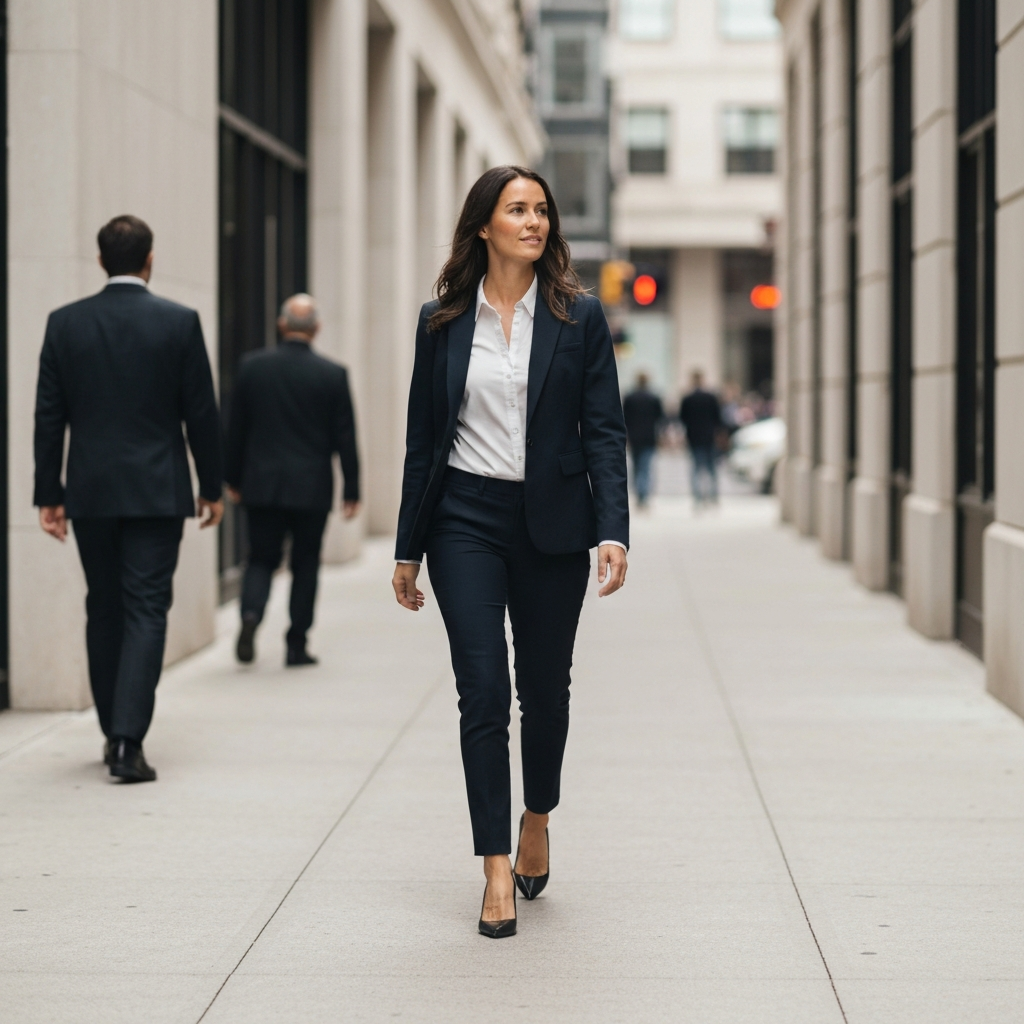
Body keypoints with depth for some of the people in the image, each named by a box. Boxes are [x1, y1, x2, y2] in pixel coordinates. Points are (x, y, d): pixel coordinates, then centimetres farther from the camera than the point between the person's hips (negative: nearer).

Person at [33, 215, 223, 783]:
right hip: (157, 492, -2)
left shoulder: (65, 323, 1)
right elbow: (201, 412, -2)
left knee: (103, 610, 15)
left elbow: (48, 416, 2)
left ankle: (114, 731, 23)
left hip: (90, 492, 2)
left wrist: (48, 494, 7)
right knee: (146, 611, -3)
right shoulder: (179, 322, -5)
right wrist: (212, 487, 8)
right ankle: (128, 740, -13)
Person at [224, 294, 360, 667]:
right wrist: (351, 491, 4)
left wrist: (233, 479, 14)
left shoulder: (252, 366, -1)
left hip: (262, 485, 1)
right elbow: (345, 437, -3)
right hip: (312, 488, -1)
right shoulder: (332, 374, -6)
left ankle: (251, 613, -16)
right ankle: (296, 646, 10)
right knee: (305, 565, 9)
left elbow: (235, 427, 4)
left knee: (261, 558, 11)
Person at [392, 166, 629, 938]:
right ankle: (498, 873, -3)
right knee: (483, 694, -6)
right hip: (465, 523, 0)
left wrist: (613, 532, -15)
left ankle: (537, 818, 37)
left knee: (545, 687, 11)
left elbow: (605, 431, -3)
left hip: (551, 525, 0)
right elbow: (423, 439, 8)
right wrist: (408, 550, 8)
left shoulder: (579, 317, 1)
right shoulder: (443, 321, 4)